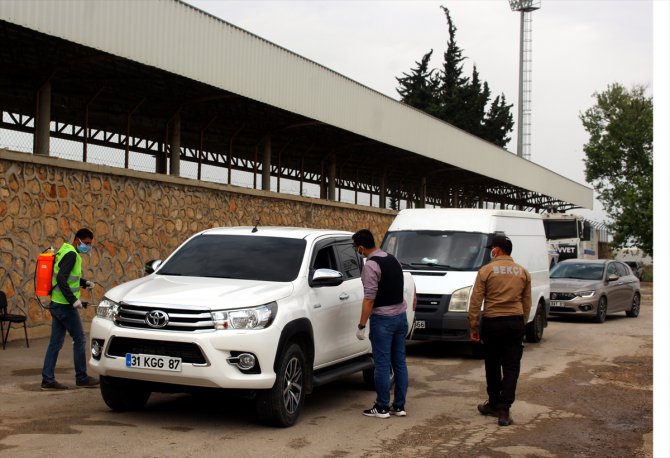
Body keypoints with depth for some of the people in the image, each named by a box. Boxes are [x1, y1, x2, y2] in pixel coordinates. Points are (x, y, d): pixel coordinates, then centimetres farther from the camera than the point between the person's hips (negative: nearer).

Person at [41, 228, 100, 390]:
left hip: (56, 304, 10)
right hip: (65, 306, -10)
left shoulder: (67, 252, 15)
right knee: (79, 340, 1)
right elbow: (61, 279, -25)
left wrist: (85, 282, 15)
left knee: (55, 343, 9)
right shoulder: (71, 255, -15)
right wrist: (73, 300, -25)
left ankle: (48, 380, 10)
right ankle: (82, 378, 9)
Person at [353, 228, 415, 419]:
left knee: (382, 364, -1)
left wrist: (361, 326, -14)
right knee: (399, 362, 10)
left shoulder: (371, 265, -15)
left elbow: (369, 298, -18)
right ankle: (399, 406, 16)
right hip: (401, 315, 8)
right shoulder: (392, 259, 10)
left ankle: (382, 408, 5)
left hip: (383, 319, -8)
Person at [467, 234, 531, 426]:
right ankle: (504, 410, -4)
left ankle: (494, 404, 23)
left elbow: (475, 302, -6)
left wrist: (473, 326, 1)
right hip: (516, 324, 2)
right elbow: (527, 303, 11)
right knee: (511, 368, 2)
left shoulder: (486, 271, -5)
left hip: (492, 323, -2)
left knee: (493, 366, 13)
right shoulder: (523, 273, 7)